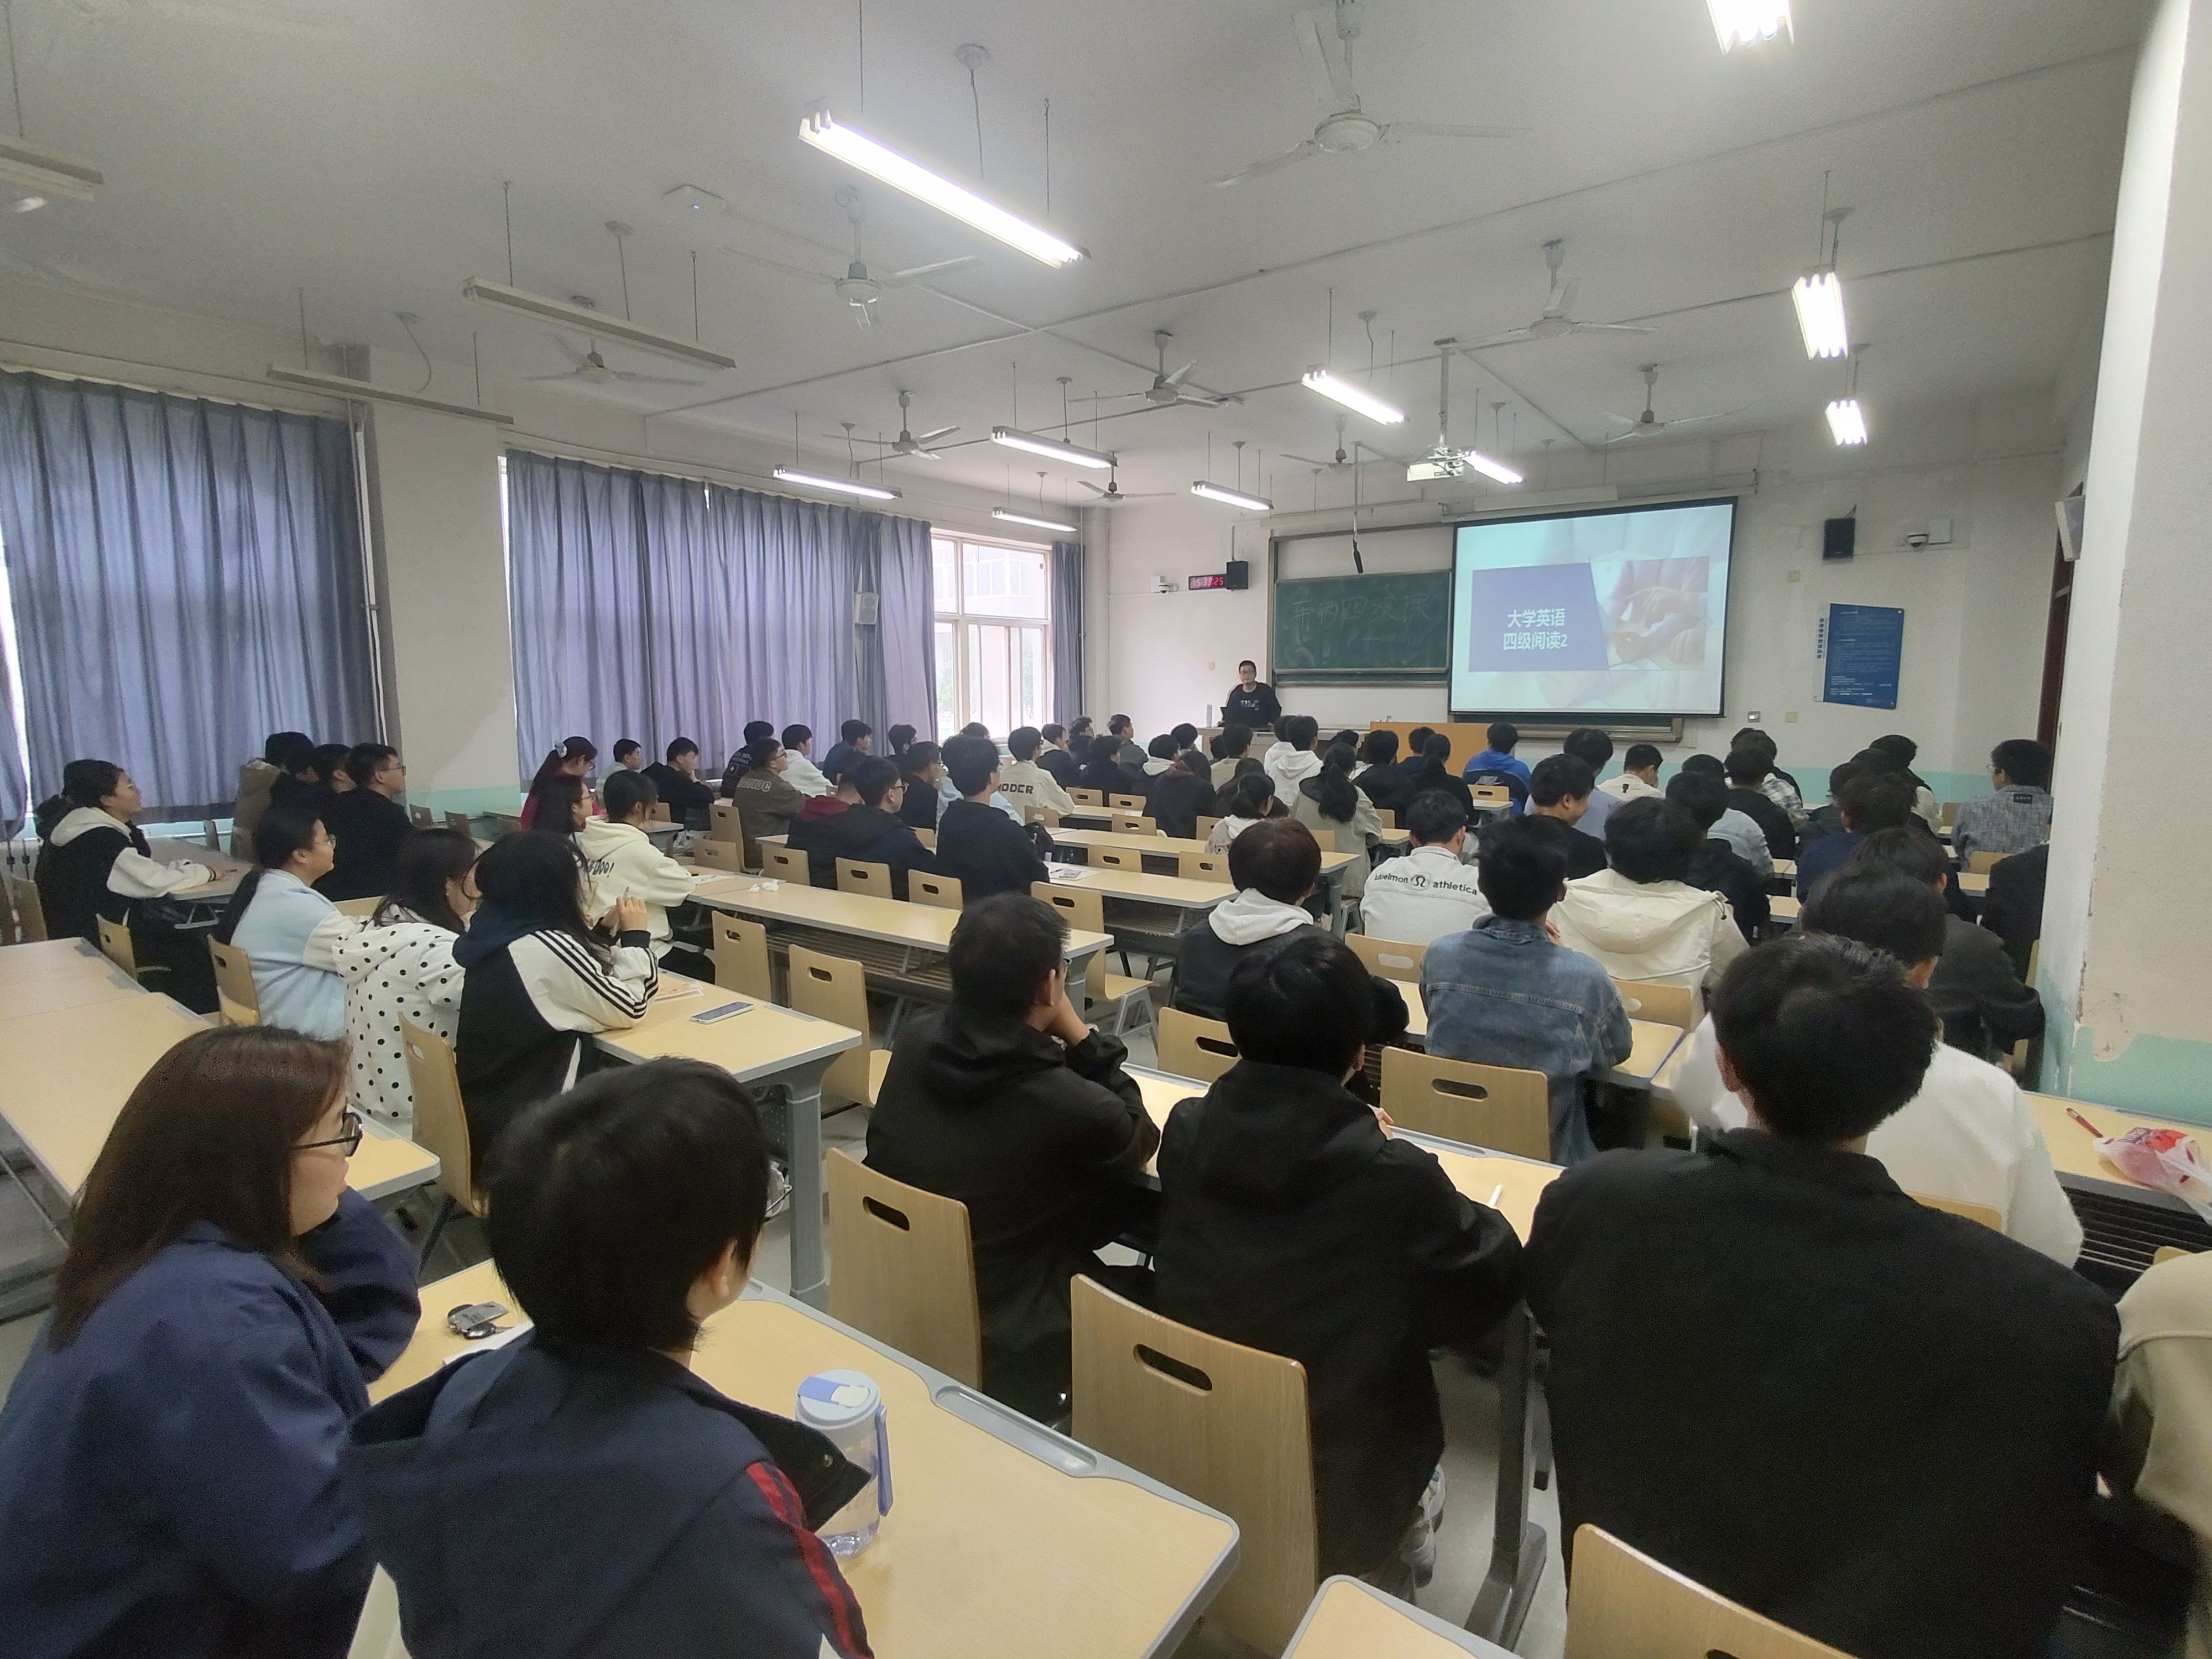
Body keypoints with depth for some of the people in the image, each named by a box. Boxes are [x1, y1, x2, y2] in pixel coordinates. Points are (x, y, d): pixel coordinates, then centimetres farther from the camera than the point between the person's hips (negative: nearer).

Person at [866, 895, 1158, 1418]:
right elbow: (1140, 1143, -5)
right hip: (1006, 1351, -6)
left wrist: (1057, 1038, 0)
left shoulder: (913, 1041, -10)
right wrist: (1076, 1031, -10)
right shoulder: (1071, 1106, -27)